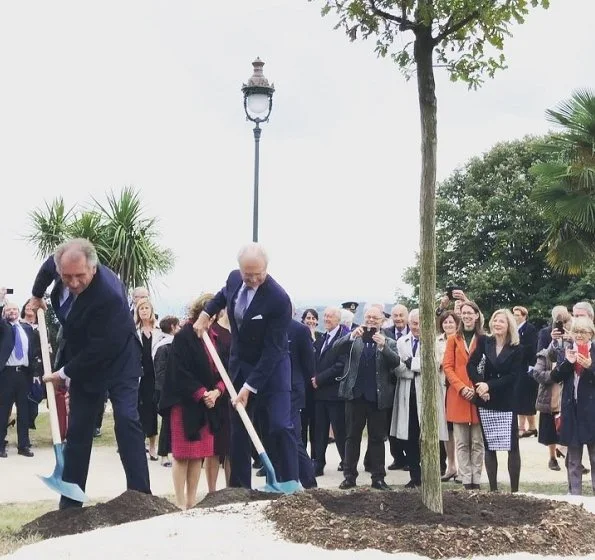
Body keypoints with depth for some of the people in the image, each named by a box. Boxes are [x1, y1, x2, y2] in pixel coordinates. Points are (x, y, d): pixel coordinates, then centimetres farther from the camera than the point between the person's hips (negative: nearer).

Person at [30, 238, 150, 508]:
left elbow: (99, 350, -30)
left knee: (126, 422, -16)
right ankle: (70, 503, 12)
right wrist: (37, 295, 27)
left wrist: (63, 373, -19)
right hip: (83, 363, 6)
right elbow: (47, 267, 14)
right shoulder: (60, 264, -15)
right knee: (77, 430, 6)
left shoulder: (109, 295, -36)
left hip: (118, 362, -6)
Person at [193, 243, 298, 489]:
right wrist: (206, 312, 6)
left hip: (271, 368, -6)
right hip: (239, 365, 6)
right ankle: (239, 486, 17)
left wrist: (250, 386, -27)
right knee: (238, 428, 9)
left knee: (281, 427, -12)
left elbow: (272, 350, -26)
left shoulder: (279, 299, -27)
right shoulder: (234, 278, -8)